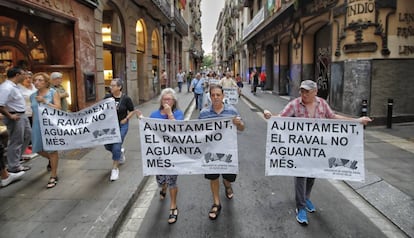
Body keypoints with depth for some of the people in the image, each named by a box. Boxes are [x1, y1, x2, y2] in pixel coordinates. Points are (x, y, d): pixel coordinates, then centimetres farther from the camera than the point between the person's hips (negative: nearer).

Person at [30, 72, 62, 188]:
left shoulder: (53, 93, -3)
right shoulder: (33, 96, 10)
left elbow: (58, 108, -11)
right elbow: (34, 112, 17)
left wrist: (44, 101, -18)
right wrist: (33, 126, 17)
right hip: (37, 125, 5)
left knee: (52, 149, 0)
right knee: (38, 149, 11)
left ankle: (53, 176, 9)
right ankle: (51, 160, 45)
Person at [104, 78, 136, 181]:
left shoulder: (126, 98, -10)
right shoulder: (107, 97, -3)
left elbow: (132, 111, 0)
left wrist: (126, 119, -12)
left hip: (122, 125, -4)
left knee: (116, 146, -7)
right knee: (108, 146, 7)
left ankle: (115, 168, 10)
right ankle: (121, 151, 41)